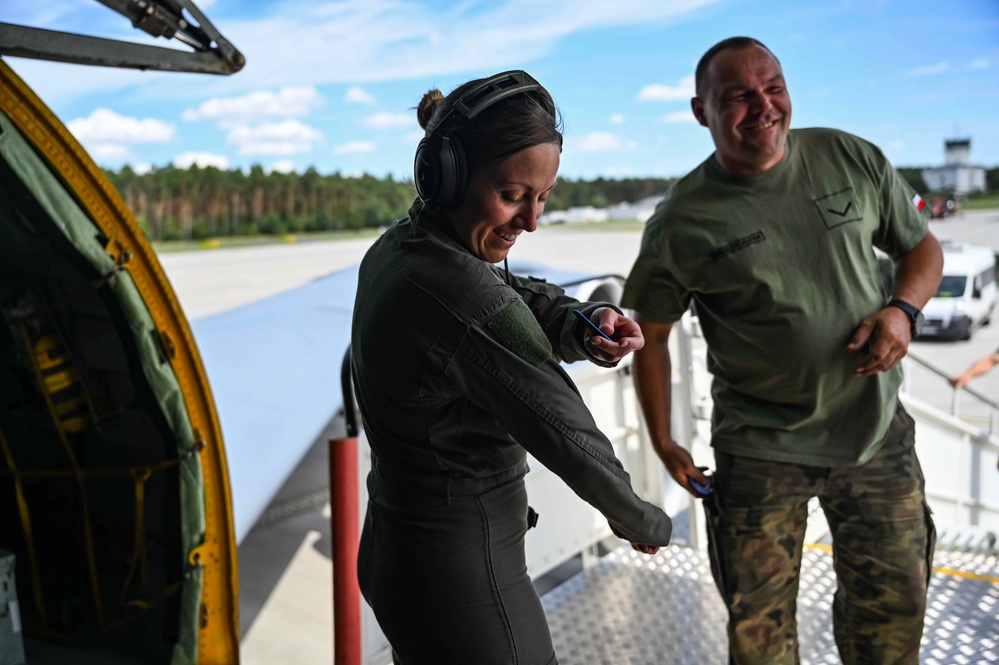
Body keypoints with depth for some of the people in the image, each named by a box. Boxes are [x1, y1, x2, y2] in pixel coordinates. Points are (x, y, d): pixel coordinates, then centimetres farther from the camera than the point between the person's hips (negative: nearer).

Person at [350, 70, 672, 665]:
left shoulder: (398, 249, 0)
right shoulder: (463, 297, -28)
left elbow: (523, 300, 5)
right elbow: (567, 435, -19)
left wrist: (587, 321, -17)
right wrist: (643, 521, -2)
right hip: (463, 576, -9)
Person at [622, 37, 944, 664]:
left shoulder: (853, 159, -3)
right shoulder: (682, 222, -12)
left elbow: (922, 245, 10)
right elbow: (651, 334, -2)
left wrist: (903, 309, -11)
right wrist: (663, 442, 2)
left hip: (875, 429, 3)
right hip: (761, 449, -3)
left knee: (895, 600, 15)